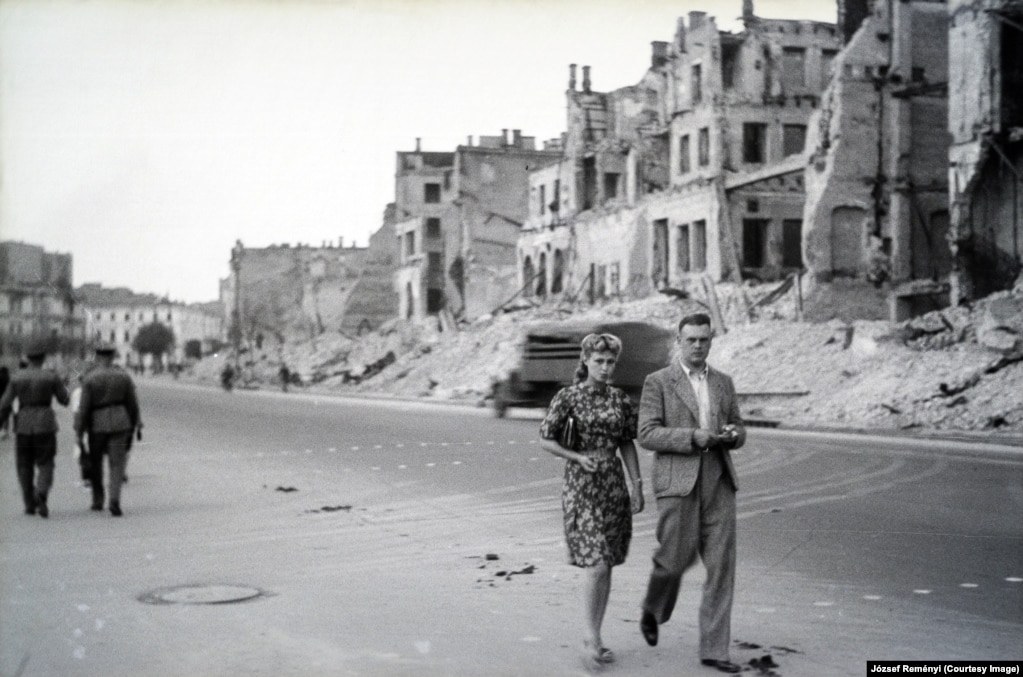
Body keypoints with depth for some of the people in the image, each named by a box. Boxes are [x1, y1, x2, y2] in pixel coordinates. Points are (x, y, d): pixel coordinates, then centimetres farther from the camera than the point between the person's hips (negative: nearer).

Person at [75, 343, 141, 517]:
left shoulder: (89, 378, -8)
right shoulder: (123, 376, 0)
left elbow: (84, 407, -9)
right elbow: (133, 403, 4)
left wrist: (78, 431, -3)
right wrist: (134, 425, 17)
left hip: (97, 424, -1)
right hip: (119, 424, 1)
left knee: (95, 462, 18)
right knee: (117, 464, 1)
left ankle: (98, 500, 25)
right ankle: (114, 501, -16)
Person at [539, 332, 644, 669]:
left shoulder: (621, 399, 7)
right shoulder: (567, 397, -5)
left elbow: (627, 444, 11)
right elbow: (545, 439, -2)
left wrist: (638, 485, 5)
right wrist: (579, 458, -14)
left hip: (614, 486, 5)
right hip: (581, 487, -5)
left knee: (606, 566, 8)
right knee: (596, 565, -13)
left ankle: (594, 638, 18)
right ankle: (591, 640, -1)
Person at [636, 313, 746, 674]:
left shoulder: (723, 382, 14)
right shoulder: (657, 382, 0)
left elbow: (738, 432, 18)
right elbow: (647, 434, -9)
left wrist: (731, 433, -7)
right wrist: (692, 437, -20)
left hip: (718, 481, 4)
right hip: (676, 481, -4)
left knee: (721, 564, -2)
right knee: (676, 559, -2)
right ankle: (653, 610, 32)